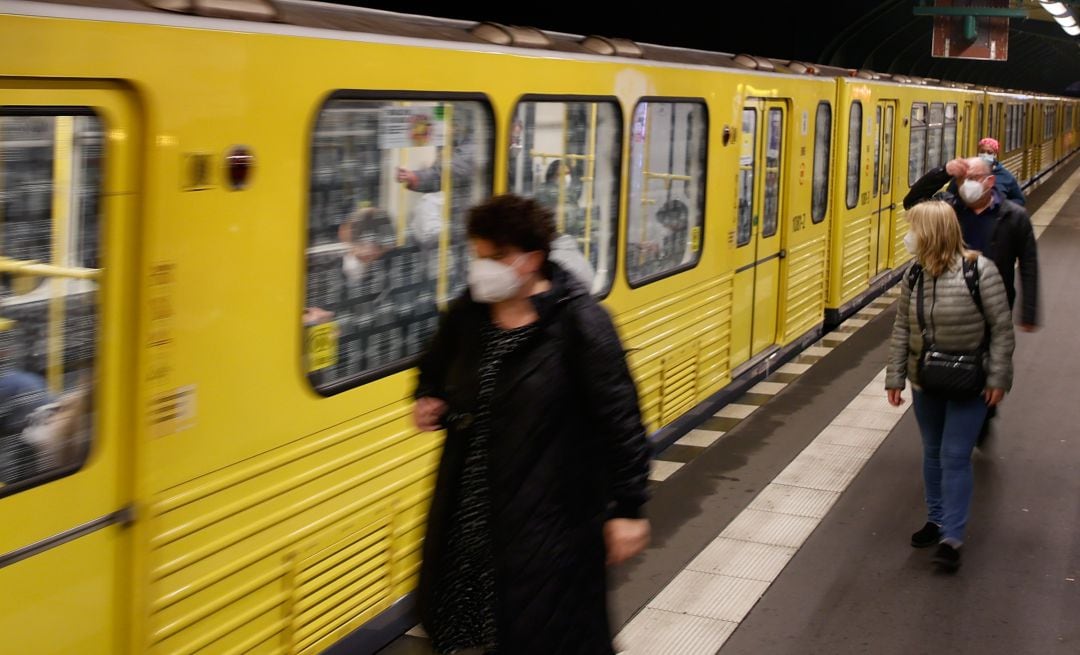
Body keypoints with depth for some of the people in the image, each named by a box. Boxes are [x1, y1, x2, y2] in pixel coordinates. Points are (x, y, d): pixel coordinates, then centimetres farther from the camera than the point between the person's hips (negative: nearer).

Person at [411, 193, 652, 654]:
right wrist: (427, 403, -1)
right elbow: (434, 373, 22)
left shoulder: (578, 321, -15)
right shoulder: (466, 313, 2)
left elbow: (619, 420, -14)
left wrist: (627, 508, -13)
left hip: (551, 512, -5)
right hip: (468, 508, 6)